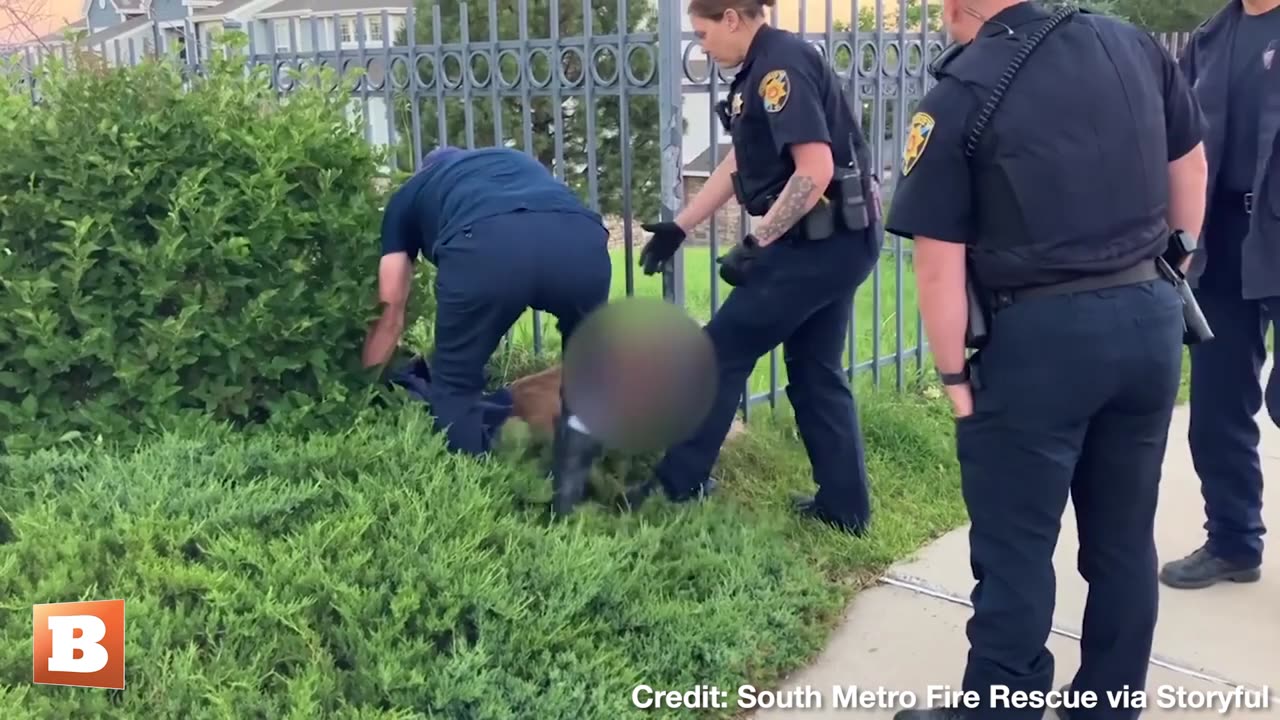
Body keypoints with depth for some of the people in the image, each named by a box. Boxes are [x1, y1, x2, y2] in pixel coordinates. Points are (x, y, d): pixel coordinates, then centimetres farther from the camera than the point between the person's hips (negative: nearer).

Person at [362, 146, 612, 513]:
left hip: (486, 245, -2)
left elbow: (390, 315, 36)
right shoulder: (516, 160, 46)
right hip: (580, 240, 3)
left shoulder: (409, 194, 37)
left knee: (455, 382, 21)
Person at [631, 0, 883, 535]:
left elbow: (816, 170, -24)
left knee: (723, 351, 1)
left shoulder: (780, 65, -15)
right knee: (815, 372, 14)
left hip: (823, 240, -10)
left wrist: (756, 243, -20)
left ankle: (679, 481, 13)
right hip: (835, 242, 10)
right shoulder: (762, 69, 16)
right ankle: (845, 507, 21)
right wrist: (678, 227, 25)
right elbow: (739, 165, 23)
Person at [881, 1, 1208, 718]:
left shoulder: (959, 98, -10)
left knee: (1015, 546, 6)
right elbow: (1191, 165, 18)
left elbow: (939, 264, -12)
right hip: (1152, 316, 6)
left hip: (1041, 337, -6)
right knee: (1125, 537, 17)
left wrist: (955, 374, -3)